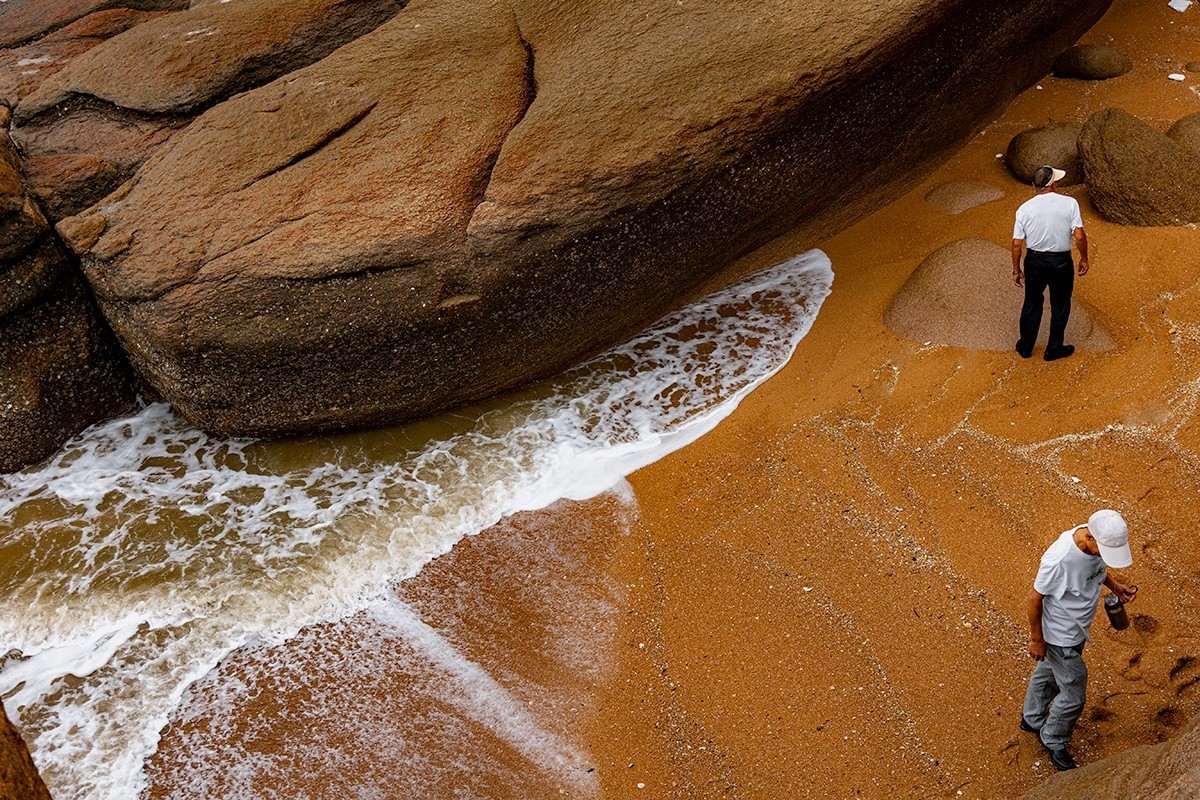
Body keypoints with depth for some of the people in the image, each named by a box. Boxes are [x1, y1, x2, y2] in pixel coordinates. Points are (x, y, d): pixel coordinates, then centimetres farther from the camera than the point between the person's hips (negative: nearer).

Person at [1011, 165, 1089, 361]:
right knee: (1060, 306, 17)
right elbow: (1079, 236, -16)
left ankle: (1025, 346, 31)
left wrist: (1016, 270, 5)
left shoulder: (1024, 209, -8)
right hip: (1061, 262, -2)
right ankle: (1054, 349, 28)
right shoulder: (1069, 203, -13)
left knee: (1032, 303, 20)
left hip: (1034, 261, 2)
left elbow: (1017, 243, -6)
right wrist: (1084, 258, 0)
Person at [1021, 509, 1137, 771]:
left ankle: (1032, 719, 54)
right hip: (1060, 638, -7)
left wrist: (1116, 586, -7)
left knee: (1048, 673, 29)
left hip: (1078, 629, 7)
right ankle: (1053, 741, 34)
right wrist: (1036, 639, -15)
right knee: (1074, 695, 8)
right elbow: (1035, 597, -25)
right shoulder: (1058, 560, -39)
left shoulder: (1098, 543, -17)